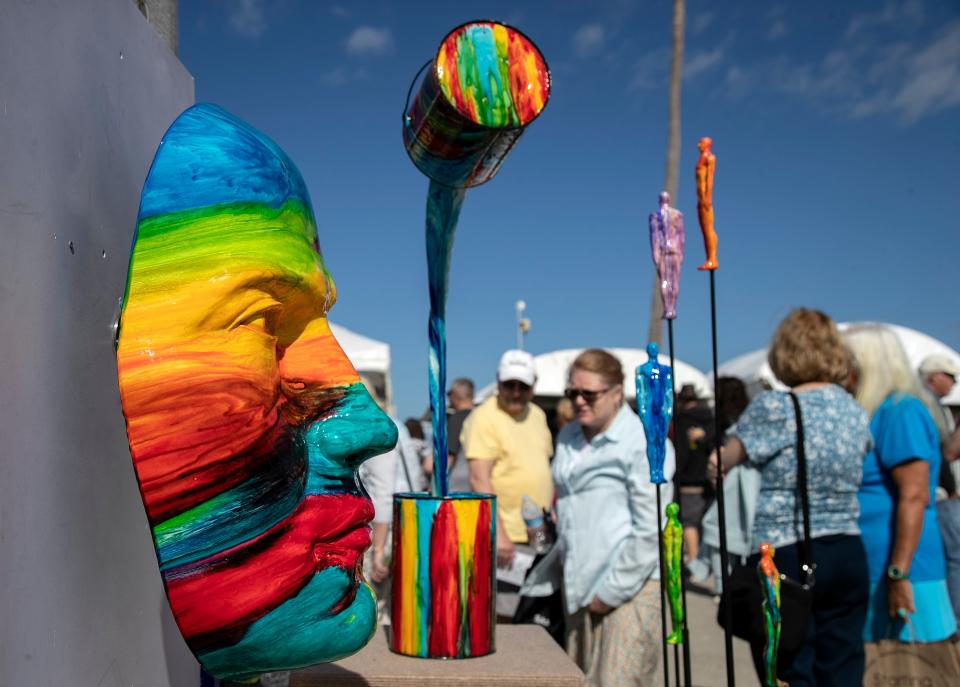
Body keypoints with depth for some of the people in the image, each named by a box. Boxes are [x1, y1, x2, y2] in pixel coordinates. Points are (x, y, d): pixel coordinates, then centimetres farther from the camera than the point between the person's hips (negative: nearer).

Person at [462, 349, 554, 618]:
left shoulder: (538, 415, 13)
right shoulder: (484, 418, -11)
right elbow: (480, 480, -18)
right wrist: (498, 534, -23)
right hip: (506, 537, -8)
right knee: (501, 618, -5)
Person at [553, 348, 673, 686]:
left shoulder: (645, 443, -10)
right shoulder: (568, 438, 12)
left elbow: (651, 530, -14)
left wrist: (613, 590, -12)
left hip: (631, 584, -7)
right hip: (580, 583, 7)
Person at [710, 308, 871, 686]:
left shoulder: (775, 407, -11)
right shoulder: (856, 410, 7)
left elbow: (723, 461, -1)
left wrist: (718, 460, 22)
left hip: (785, 557, -5)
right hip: (848, 555, 6)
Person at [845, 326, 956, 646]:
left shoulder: (901, 410, -13)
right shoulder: (872, 413, 14)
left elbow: (914, 496, -20)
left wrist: (898, 573, -22)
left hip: (896, 573, -9)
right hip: (867, 571, 9)